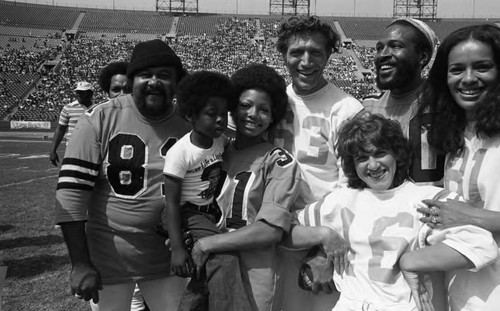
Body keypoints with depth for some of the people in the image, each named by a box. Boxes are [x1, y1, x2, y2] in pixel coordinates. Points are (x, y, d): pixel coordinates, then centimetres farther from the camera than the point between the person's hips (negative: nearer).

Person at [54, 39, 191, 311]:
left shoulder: (189, 125, -4)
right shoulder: (100, 119, -12)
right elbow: (71, 191, -14)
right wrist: (80, 264, -16)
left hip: (166, 259, 2)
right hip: (106, 260, -2)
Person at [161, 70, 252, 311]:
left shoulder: (221, 141, -2)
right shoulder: (179, 153, -19)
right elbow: (171, 202, -17)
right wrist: (177, 248, -21)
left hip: (212, 212, 7)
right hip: (187, 216, -7)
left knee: (207, 277, 11)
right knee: (224, 261, -25)